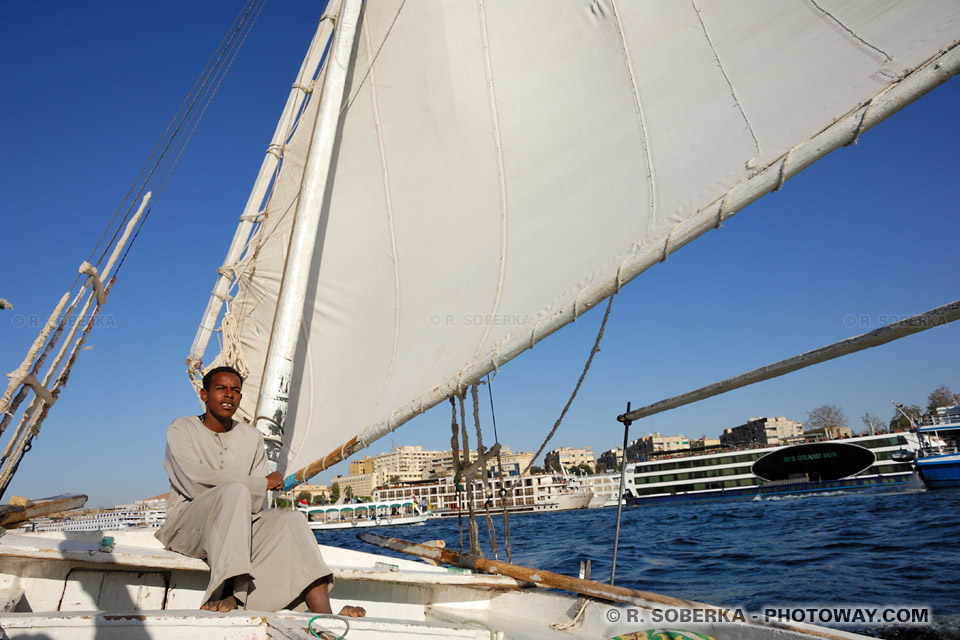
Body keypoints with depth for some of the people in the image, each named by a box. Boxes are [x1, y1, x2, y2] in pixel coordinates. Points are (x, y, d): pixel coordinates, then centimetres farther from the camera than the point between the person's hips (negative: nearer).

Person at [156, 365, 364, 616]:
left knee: (291, 519, -23)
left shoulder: (252, 437, 12)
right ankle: (230, 593, -39)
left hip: (239, 526, 4)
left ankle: (324, 617, -34)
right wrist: (263, 483, -14)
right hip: (188, 524, -4)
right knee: (235, 491, -33)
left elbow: (257, 501, 4)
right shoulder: (181, 429, 0)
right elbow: (197, 479, -18)